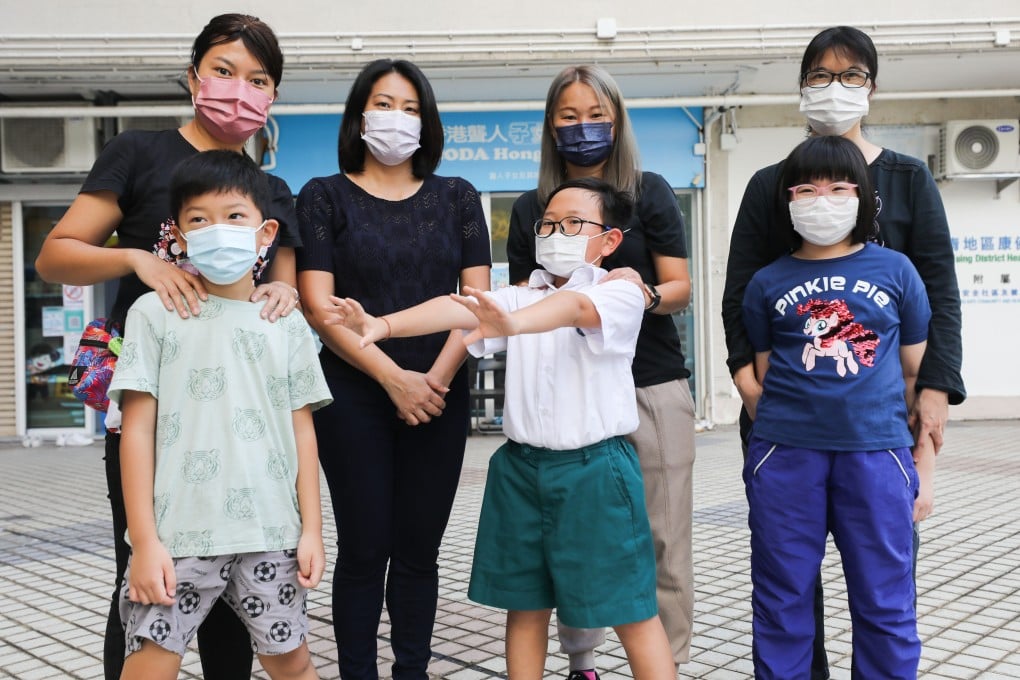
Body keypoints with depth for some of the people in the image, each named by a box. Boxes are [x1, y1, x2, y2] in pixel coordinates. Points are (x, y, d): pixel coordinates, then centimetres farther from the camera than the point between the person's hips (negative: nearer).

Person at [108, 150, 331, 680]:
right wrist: (144, 540, -7)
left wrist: (311, 529, 4)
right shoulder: (156, 313, 1)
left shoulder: (287, 325, 8)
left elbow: (302, 431, 8)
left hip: (271, 537, 2)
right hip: (177, 536, -2)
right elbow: (138, 429, -2)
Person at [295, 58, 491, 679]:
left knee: (419, 550, 8)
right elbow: (320, 306, -6)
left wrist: (438, 377, -11)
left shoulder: (456, 197, 10)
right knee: (365, 549, 2)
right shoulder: (325, 197, 4)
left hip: (440, 396, 2)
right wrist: (394, 378, -14)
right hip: (355, 395, -2)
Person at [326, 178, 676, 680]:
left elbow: (577, 308, -28)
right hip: (521, 467, 5)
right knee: (525, 603, 13)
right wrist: (383, 324, -24)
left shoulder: (620, 294, -6)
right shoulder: (520, 297, 10)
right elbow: (458, 308, -8)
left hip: (594, 468, -5)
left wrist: (512, 324, -49)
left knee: (630, 611, 2)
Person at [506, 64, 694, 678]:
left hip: (654, 389, -1)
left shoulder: (650, 192, 5)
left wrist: (646, 293, -20)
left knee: (662, 536, 0)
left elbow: (680, 290, 1)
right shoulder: (531, 208, 10)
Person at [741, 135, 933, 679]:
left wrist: (923, 466, 7)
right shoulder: (767, 283, 8)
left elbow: (917, 372, 9)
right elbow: (760, 378, 11)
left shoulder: (895, 270, 7)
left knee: (886, 604, 8)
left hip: (876, 450, 0)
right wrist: (767, 441, 5)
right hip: (784, 452, 0)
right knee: (782, 600, 9)